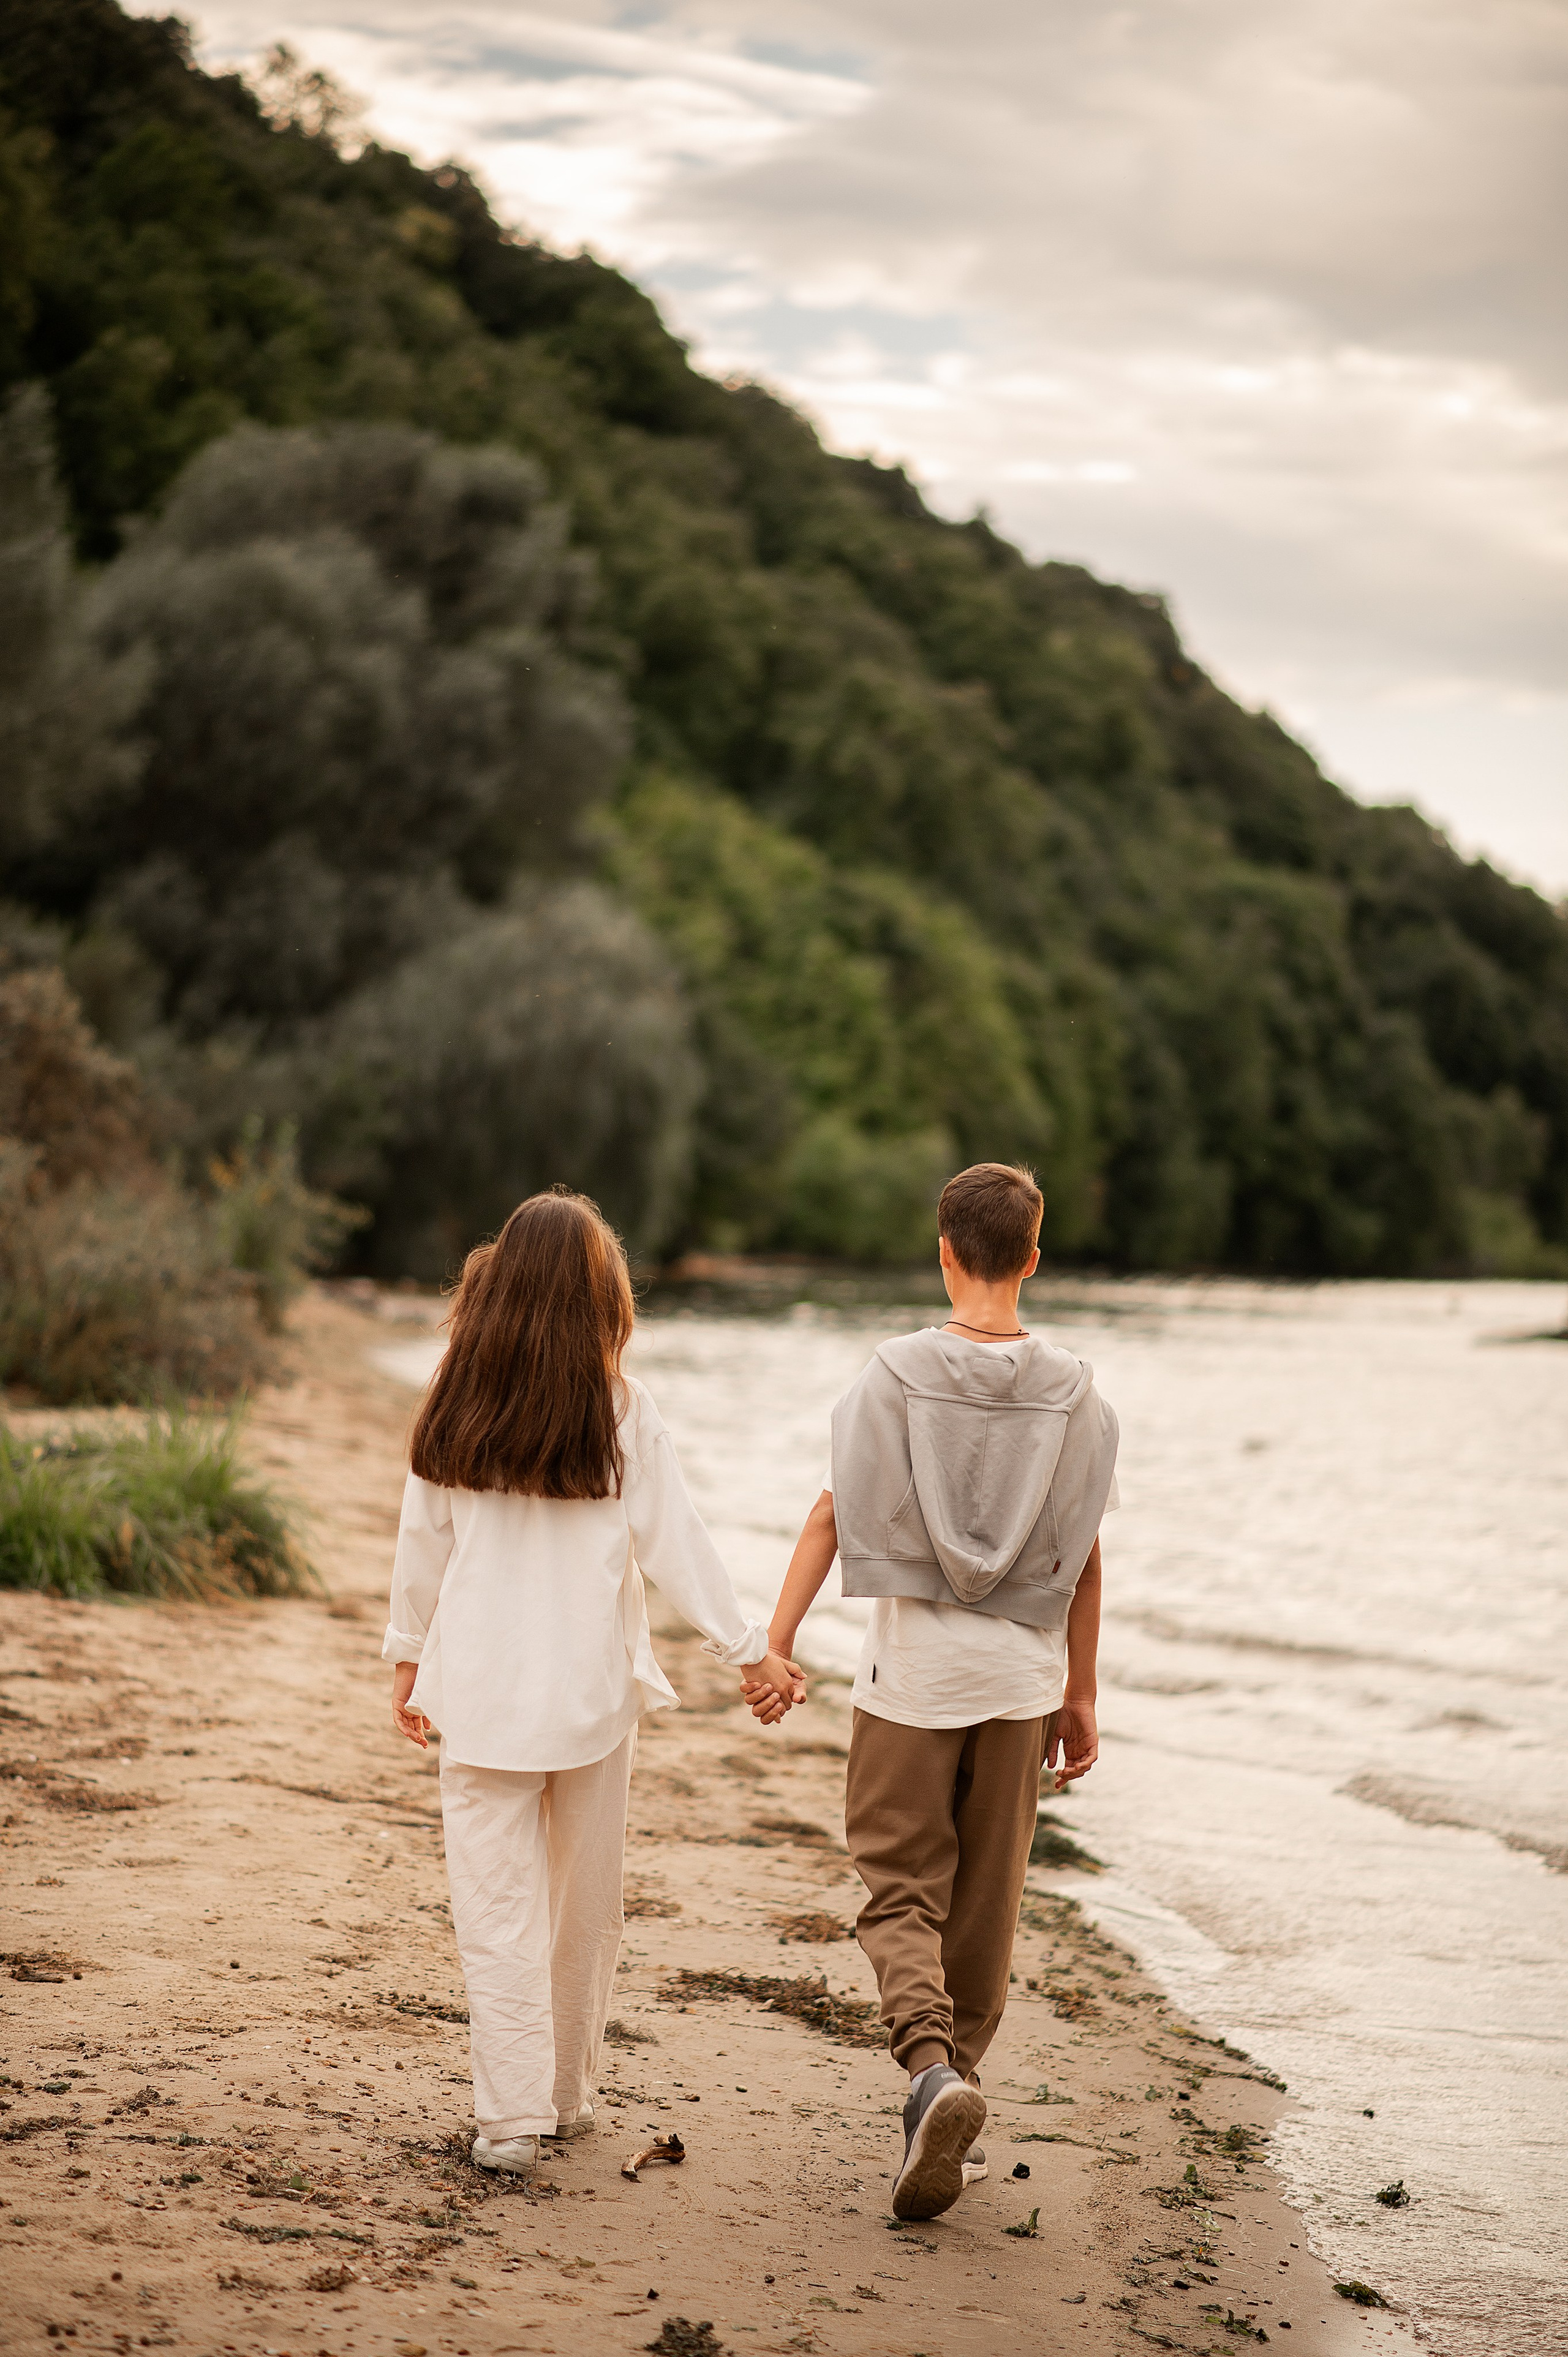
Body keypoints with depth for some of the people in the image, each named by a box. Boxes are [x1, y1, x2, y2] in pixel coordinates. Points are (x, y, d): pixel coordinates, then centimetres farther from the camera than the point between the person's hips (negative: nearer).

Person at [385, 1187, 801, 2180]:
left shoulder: (457, 1403, -2)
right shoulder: (622, 1408, -6)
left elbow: (424, 1540, 6)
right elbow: (674, 1541, -5)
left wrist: (410, 1651, 20)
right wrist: (752, 1650, 2)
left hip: (481, 1687, 0)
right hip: (592, 1688, 0)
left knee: (499, 1909, 3)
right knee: (586, 1901, 15)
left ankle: (513, 2119, -2)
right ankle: (569, 2094, 28)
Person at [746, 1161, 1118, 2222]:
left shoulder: (898, 1375, -6)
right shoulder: (1072, 1392, 0)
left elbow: (833, 1515, -9)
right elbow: (1084, 1557, 4)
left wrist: (777, 1641, -8)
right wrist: (1082, 1695, 11)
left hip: (913, 1670, -2)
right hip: (1021, 1671, 2)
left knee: (901, 1890, 2)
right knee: (986, 1900, 12)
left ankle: (932, 2068, -21)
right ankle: (959, 2077, 20)